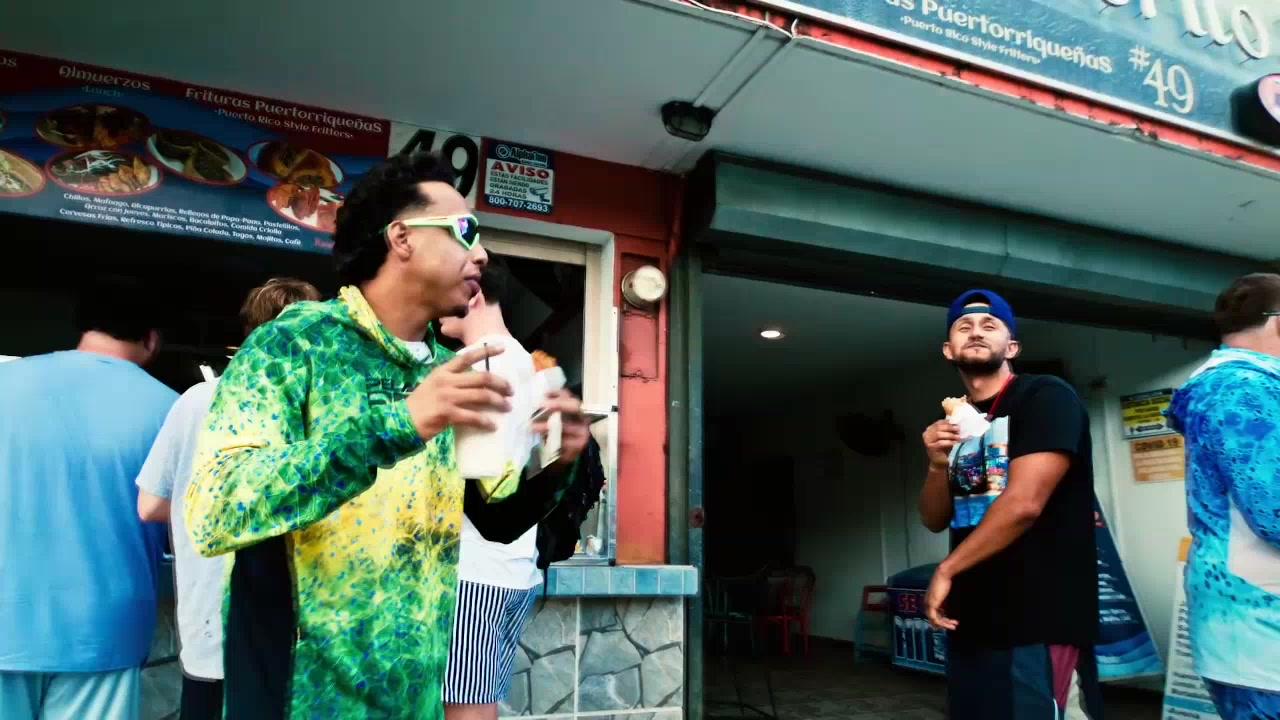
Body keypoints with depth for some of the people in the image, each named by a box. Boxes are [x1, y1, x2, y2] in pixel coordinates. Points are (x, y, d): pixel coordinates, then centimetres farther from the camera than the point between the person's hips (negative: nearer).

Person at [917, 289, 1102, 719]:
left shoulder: (1045, 397, -8)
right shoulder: (957, 422, 12)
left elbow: (1024, 503, -19)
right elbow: (935, 520, 14)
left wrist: (945, 571, -10)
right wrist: (939, 465, -6)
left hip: (1038, 623, -7)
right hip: (971, 622, 7)